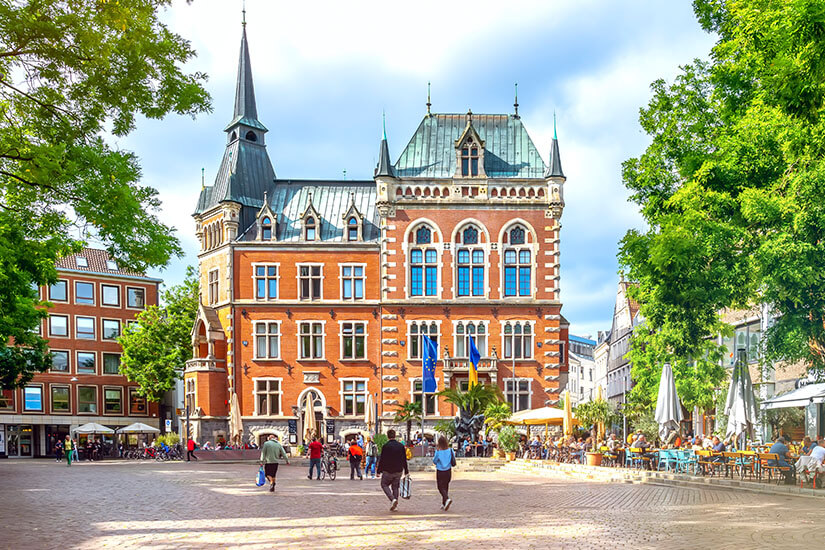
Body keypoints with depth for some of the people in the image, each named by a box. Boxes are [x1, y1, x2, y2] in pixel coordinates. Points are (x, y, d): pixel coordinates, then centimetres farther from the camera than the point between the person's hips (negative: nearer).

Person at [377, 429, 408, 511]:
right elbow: (404, 460, 7)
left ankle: (393, 499, -10)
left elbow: (382, 460, -9)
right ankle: (395, 505, 11)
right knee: (395, 487, 15)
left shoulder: (385, 446, -11)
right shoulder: (401, 446, 2)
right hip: (398, 471, 4)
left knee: (384, 484, 12)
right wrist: (406, 471, 14)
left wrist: (379, 471, -2)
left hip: (388, 471, -4)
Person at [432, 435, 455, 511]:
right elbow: (453, 461, 3)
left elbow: (434, 461, -5)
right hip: (448, 471, 4)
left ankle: (447, 499, -23)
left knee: (441, 487, 3)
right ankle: (444, 504, 22)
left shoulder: (438, 451, -16)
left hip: (440, 471, -4)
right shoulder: (450, 451, -5)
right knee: (446, 487, 16)